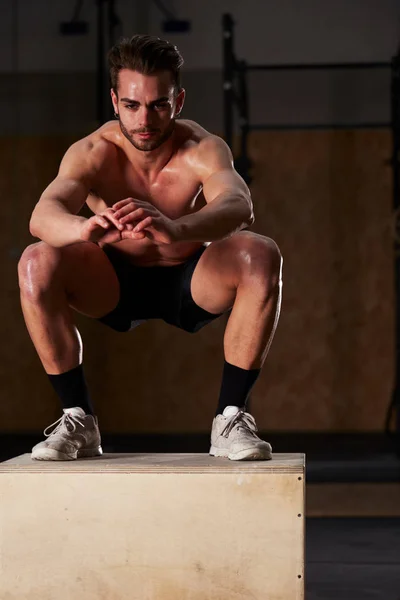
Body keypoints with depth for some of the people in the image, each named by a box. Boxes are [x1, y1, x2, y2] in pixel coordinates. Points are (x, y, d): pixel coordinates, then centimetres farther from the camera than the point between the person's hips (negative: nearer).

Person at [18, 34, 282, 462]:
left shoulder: (203, 150, -25)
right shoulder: (93, 153, -24)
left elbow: (239, 206, -47)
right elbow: (42, 216, -42)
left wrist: (175, 229, -69)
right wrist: (85, 229, -67)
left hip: (193, 282, 0)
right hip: (116, 283, 1)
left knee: (263, 256, -30)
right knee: (36, 263, -27)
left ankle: (231, 417, -18)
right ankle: (77, 419, -13)